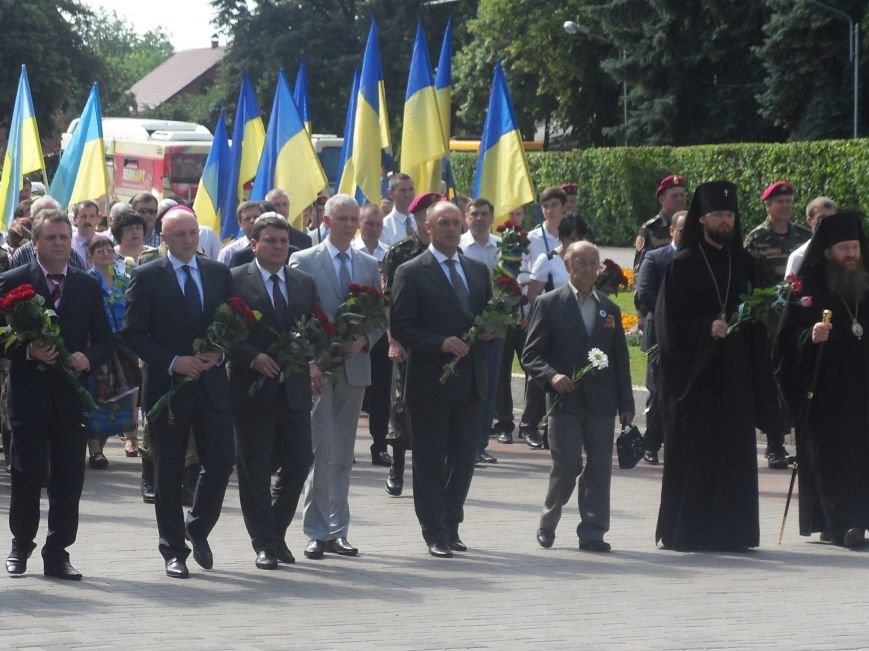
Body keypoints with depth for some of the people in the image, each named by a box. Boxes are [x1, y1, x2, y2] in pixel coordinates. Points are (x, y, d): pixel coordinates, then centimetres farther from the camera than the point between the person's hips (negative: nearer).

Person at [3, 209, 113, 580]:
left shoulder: (88, 286, 10)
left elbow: (105, 340, 11)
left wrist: (88, 358, -9)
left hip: (72, 394, 2)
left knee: (69, 477, 0)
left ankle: (57, 553, 6)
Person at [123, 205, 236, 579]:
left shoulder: (219, 274, 9)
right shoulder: (147, 277, -2)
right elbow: (134, 334, -6)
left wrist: (219, 353, -8)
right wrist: (173, 362, -15)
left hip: (212, 383, 3)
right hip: (167, 385, -3)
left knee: (221, 463, -2)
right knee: (168, 474, 3)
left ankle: (198, 530, 22)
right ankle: (174, 551, 12)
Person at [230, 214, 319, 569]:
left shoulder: (304, 283, 13)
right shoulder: (235, 281, -2)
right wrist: (253, 358, -18)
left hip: (293, 390, 4)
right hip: (253, 389, -4)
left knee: (299, 461, 2)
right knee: (255, 470, 1)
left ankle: (276, 532, 21)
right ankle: (265, 544, 8)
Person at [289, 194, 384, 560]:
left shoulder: (369, 266, 13)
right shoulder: (304, 262, 0)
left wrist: (365, 340, -6)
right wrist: (309, 362, -14)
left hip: (353, 366, 4)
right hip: (317, 369, -4)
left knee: (343, 456, 8)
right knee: (321, 452, -9)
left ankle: (336, 532, 12)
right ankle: (319, 532, -6)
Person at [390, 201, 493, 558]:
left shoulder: (479, 271, 15)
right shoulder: (411, 273, -3)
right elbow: (401, 327, -9)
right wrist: (441, 344, -21)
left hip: (470, 380, 5)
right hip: (430, 380, -5)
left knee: (464, 458, 8)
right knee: (430, 461, 1)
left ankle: (450, 526, 20)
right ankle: (436, 534, 6)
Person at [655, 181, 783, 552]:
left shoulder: (744, 264, 11)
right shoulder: (684, 264, -1)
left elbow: (757, 317, 11)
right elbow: (672, 320, -6)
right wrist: (707, 328, -19)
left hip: (737, 371, 4)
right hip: (696, 371, -4)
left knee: (734, 451, 2)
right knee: (693, 453, -3)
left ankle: (730, 531, 6)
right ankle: (687, 531, 2)